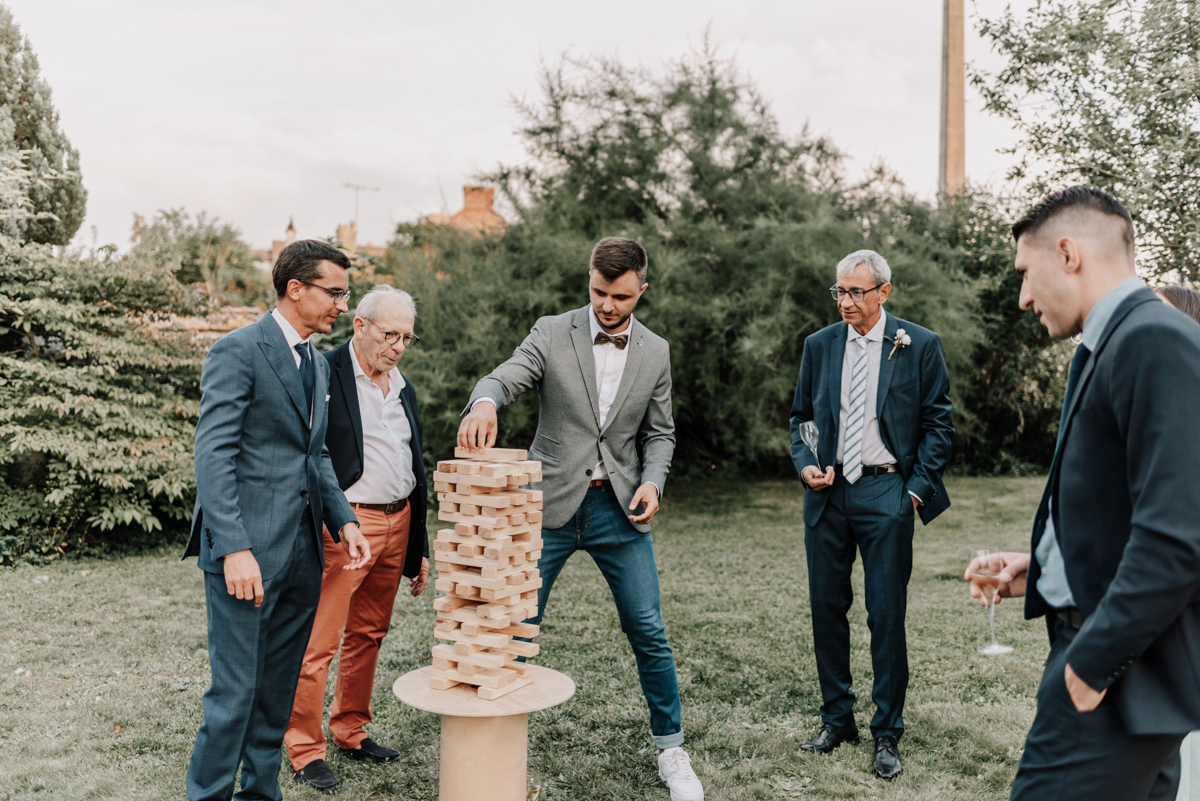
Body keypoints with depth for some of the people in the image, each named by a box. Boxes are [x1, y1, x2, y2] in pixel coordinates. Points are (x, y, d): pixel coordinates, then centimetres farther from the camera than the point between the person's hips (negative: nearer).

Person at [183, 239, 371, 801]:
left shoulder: (317, 365, 16)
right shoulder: (238, 351, -9)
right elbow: (213, 455, -15)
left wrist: (343, 520, 6)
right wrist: (234, 549, -22)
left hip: (302, 553, 8)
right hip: (247, 550, -8)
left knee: (278, 689, 15)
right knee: (235, 689, -2)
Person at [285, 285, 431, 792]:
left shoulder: (403, 388, 14)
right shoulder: (323, 374, -9)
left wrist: (419, 549, 19)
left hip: (397, 523, 7)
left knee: (368, 635, 16)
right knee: (318, 642, -1)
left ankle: (350, 732, 30)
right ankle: (305, 750, 12)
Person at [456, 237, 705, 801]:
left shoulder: (655, 352, 5)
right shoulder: (551, 333, -3)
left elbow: (660, 432, 12)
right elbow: (504, 377, -17)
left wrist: (652, 480, -8)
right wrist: (484, 402, -41)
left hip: (619, 509, 2)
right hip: (551, 504, -1)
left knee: (648, 633, 4)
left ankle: (670, 749, 22)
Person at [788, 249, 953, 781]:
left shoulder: (919, 345, 0)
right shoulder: (819, 345, 10)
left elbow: (938, 424, 2)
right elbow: (801, 417, 17)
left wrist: (917, 488, -6)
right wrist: (804, 465, -1)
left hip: (885, 492, -4)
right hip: (827, 492, 4)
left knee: (887, 615, -1)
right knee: (826, 608, 8)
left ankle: (887, 735, 12)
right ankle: (837, 720, 23)